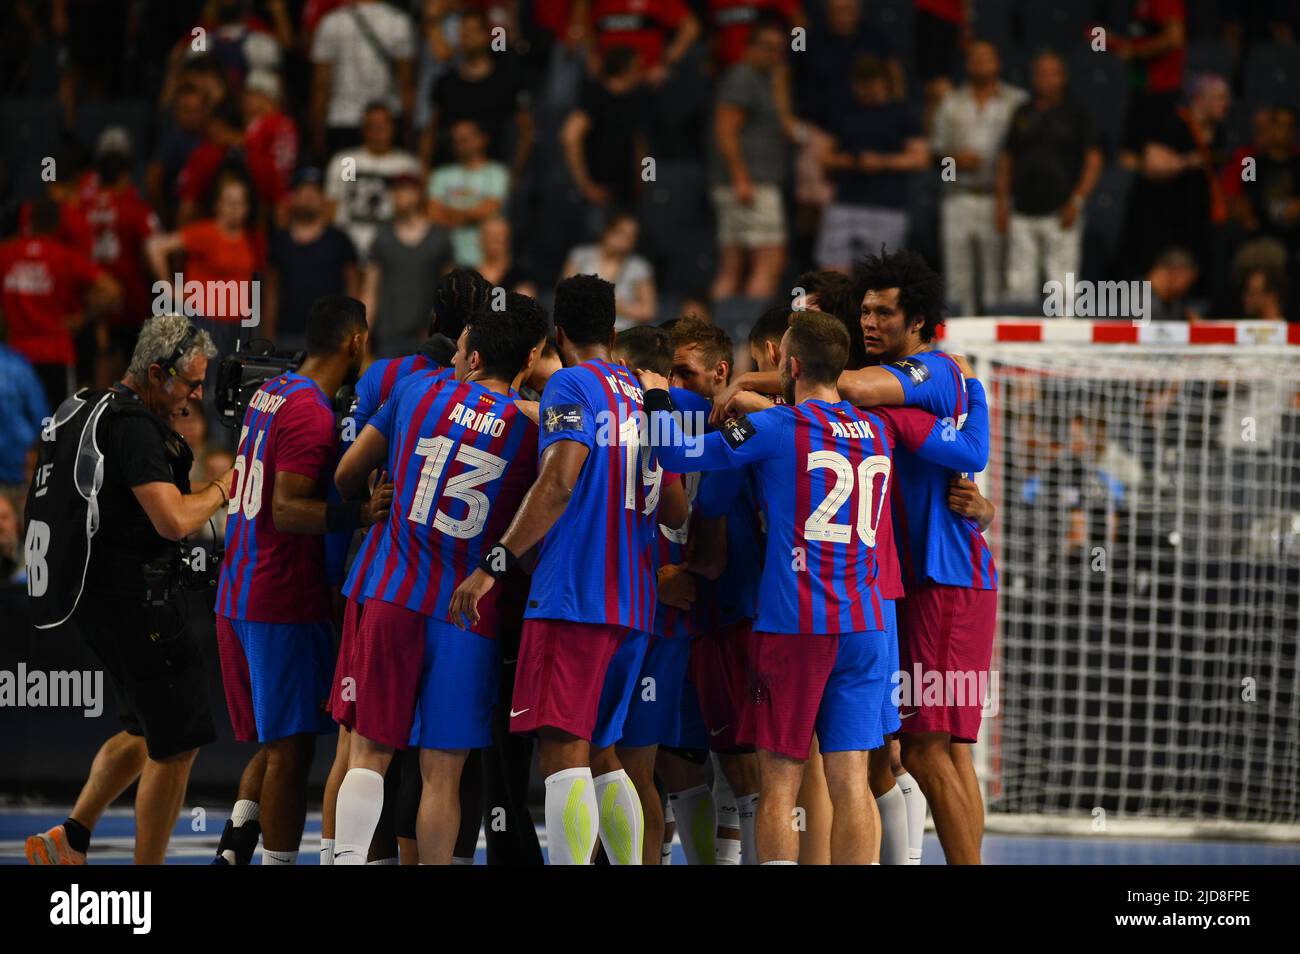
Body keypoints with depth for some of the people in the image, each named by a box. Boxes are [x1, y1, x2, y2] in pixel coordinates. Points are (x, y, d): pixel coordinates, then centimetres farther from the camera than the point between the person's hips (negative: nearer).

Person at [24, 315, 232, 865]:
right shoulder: (134, 427, -18)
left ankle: (71, 836, 18)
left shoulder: (87, 412, 13)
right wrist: (221, 490, -9)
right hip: (133, 599, -10)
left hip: (91, 598, 10)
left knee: (147, 731, 22)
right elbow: (174, 521, -26)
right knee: (177, 745, -2)